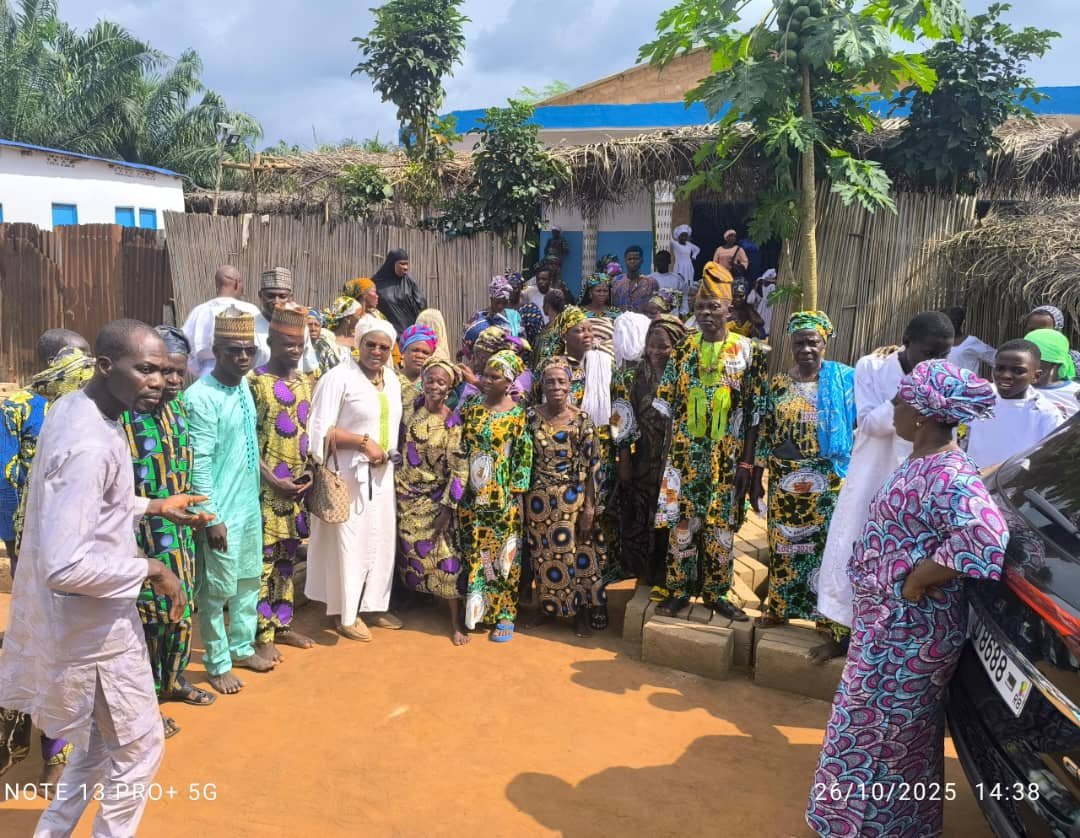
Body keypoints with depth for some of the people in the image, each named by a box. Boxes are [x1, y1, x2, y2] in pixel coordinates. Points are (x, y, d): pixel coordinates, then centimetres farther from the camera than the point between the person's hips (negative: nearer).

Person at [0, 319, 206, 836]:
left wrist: (153, 506, 13)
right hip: (92, 624, -10)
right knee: (139, 745, 11)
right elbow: (63, 568, -35)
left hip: (84, 617, 10)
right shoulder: (89, 445, -30)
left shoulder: (73, 410, 1)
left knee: (101, 738, 27)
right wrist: (150, 569, -23)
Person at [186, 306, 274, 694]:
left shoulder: (244, 386, 5)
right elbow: (199, 463, -21)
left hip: (250, 503, 8)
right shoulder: (202, 397, -20)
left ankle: (242, 647, 37)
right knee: (218, 589, 6)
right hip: (222, 509, -8)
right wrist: (211, 517, -20)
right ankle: (218, 663, 22)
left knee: (249, 579, 19)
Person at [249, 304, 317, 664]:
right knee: (263, 558, 0)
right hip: (267, 486, -6)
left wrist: (308, 472, 1)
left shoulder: (305, 382, 10)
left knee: (288, 556, 14)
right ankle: (262, 635, 9)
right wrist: (273, 479, -15)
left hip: (298, 485, 6)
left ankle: (282, 624, 27)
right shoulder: (255, 381, -9)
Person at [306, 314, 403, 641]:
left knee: (381, 539, 12)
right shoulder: (339, 377, -13)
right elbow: (320, 430, -16)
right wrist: (363, 442, -19)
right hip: (349, 474, -7)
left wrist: (391, 451, 6)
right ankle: (345, 613, 15)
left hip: (382, 474, 7)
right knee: (349, 542, 1)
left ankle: (373, 605, 27)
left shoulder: (392, 379, 10)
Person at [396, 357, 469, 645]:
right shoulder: (411, 412, 2)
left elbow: (460, 467, -10)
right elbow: (399, 449, 12)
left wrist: (448, 507, -13)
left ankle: (455, 623, 3)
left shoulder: (453, 422, -8)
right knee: (411, 553, 11)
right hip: (406, 496, 3)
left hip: (435, 499, -3)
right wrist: (395, 487, 7)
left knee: (445, 556, -5)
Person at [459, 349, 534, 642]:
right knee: (475, 555, 9)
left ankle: (504, 615, 15)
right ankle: (476, 610, 21)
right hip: (473, 497, 4)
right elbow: (462, 451, 10)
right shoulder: (473, 411, 7)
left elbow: (523, 459, -7)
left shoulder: (519, 416, -5)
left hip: (503, 499, -4)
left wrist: (517, 498, -10)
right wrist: (460, 491, 6)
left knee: (503, 556, 4)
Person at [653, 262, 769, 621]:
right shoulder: (684, 349, 3)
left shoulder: (748, 352, -3)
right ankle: (679, 588, 17)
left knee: (722, 523, 7)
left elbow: (754, 413, -4)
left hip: (727, 456, -1)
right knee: (682, 520, 5)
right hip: (685, 453, 1)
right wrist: (664, 451, 0)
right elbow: (666, 405, 5)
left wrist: (747, 462, -8)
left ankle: (714, 591, 21)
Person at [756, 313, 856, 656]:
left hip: (829, 484, -3)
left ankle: (835, 629, 8)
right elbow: (766, 430, 9)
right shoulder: (778, 383, 6)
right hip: (785, 481, 3)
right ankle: (779, 607, 29)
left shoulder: (845, 380, -3)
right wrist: (757, 469, 7)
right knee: (783, 545, 12)